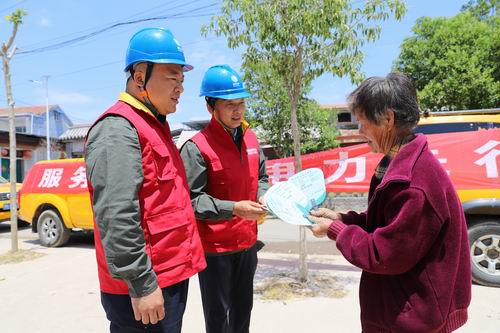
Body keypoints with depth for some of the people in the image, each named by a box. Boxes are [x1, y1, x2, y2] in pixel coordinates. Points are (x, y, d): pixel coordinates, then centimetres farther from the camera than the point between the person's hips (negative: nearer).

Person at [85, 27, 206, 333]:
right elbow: (116, 217, -25)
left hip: (173, 274, 10)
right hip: (145, 285, -9)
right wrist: (141, 283, -23)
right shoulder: (118, 129, -17)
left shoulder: (156, 126, 15)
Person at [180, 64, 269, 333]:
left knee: (243, 307, 23)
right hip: (214, 246, -6)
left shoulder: (250, 138, 4)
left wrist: (263, 197, -6)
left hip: (247, 241, 7)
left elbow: (260, 177, 14)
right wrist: (233, 209, -27)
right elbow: (191, 199, -19)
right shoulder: (196, 147, -18)